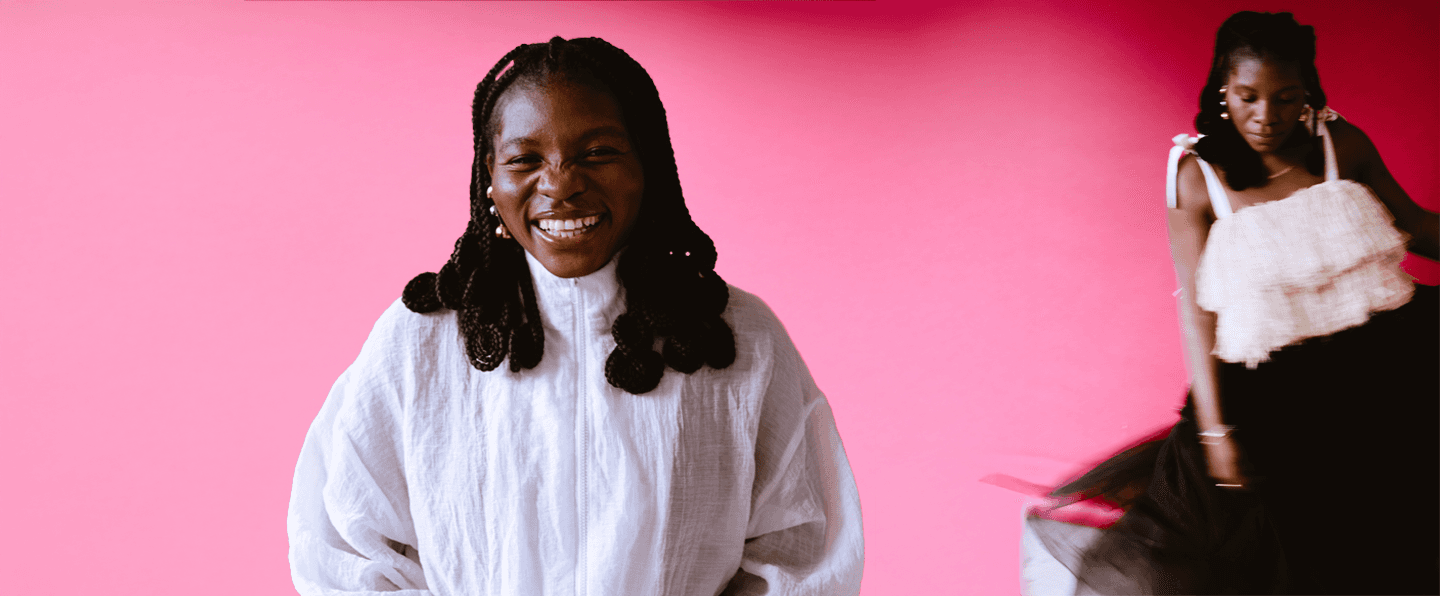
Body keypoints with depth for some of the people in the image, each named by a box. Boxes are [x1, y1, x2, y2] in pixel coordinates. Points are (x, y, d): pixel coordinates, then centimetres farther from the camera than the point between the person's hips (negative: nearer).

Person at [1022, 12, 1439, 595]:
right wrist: (1215, 429, -12)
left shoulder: (1342, 145, 6)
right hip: (1274, 391, -3)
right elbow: (1198, 308, -7)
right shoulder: (1199, 175, -3)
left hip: (1387, 363, 3)